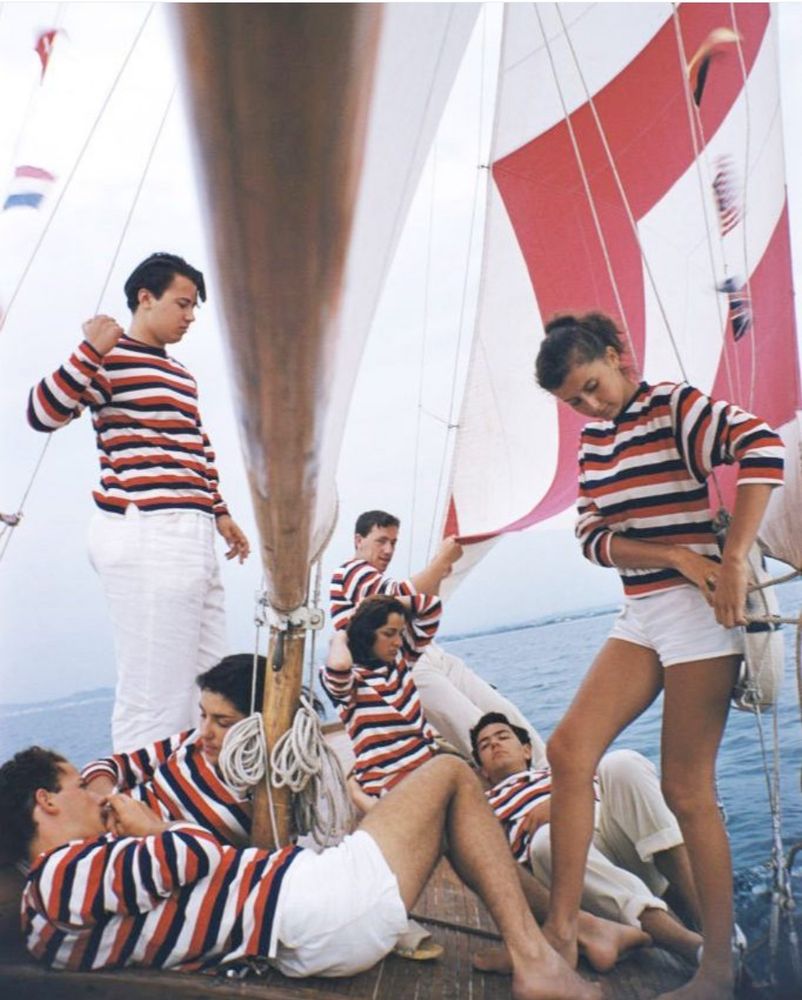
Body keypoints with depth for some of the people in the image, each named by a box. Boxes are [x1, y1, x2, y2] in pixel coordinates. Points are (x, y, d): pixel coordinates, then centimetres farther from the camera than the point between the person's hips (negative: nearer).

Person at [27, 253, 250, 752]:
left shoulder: (182, 374, 23)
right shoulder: (108, 359, -2)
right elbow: (43, 414, -13)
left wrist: (220, 511, 23)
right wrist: (90, 350, -20)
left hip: (192, 536, 9)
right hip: (146, 537, -9)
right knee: (154, 694, -7)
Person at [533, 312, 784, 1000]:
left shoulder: (674, 406, -6)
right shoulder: (595, 435, 13)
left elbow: (761, 445, -24)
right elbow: (593, 535, 4)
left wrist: (733, 560, -26)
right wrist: (674, 556, -13)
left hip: (697, 608, -7)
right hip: (642, 614, 7)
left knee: (686, 788, -3)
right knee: (570, 750, -3)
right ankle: (562, 930, 6)